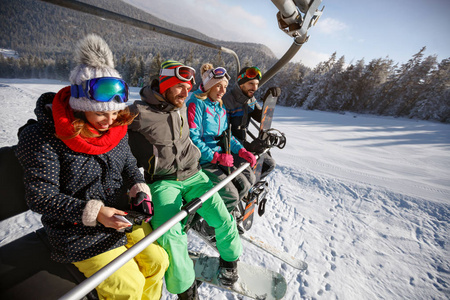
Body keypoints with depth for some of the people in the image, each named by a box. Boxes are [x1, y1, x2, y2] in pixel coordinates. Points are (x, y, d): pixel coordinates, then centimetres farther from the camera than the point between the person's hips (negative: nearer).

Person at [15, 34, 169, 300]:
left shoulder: (117, 128, -2)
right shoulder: (44, 138, -18)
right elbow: (41, 197, -16)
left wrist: (140, 188, -10)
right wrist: (93, 212, -27)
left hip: (122, 215, 6)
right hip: (78, 232, -5)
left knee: (157, 260, 6)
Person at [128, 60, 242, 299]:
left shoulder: (181, 109, 10)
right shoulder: (139, 113, -9)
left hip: (191, 176, 5)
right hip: (161, 182, -4)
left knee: (224, 220, -7)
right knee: (170, 236, -24)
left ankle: (229, 258, 27)